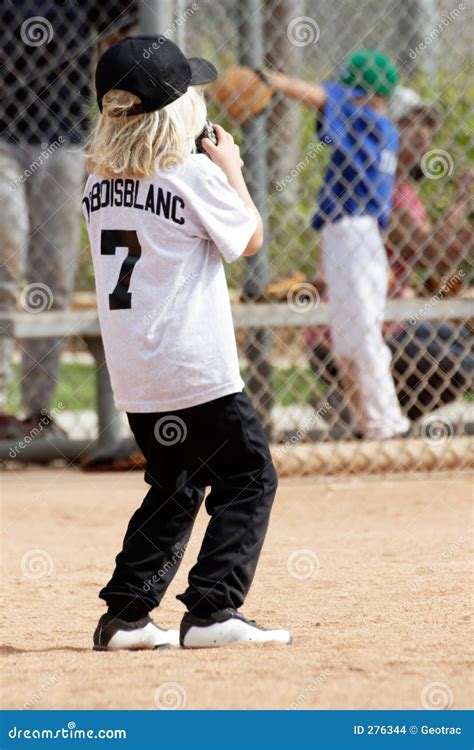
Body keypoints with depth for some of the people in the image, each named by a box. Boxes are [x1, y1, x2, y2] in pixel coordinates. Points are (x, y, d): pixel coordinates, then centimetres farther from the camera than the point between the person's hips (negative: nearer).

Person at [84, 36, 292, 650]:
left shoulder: (98, 182, 6)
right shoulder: (195, 174, -13)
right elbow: (249, 239, -1)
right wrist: (231, 171, 11)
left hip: (131, 370, 7)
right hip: (196, 368, -7)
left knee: (175, 484, 19)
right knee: (248, 477, 3)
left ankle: (125, 615, 14)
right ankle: (212, 612, -6)